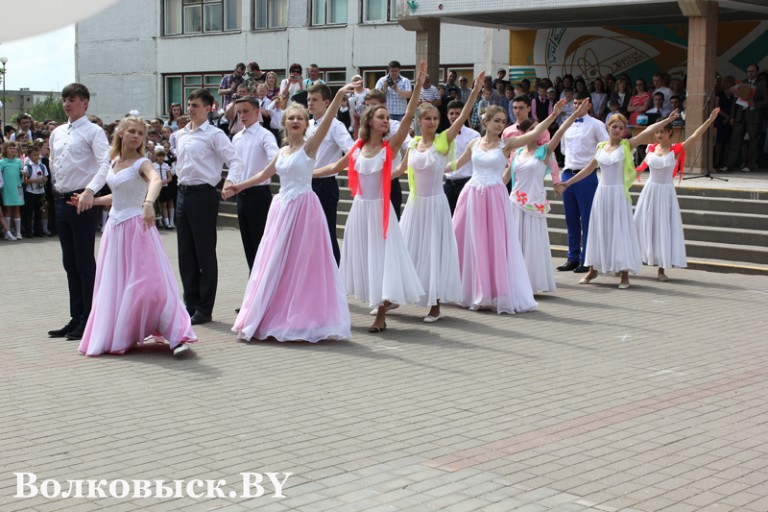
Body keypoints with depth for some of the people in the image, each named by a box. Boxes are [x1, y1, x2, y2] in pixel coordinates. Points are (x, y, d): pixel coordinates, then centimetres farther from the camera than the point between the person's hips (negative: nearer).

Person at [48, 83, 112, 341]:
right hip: (61, 200, 7)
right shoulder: (57, 133, 14)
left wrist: (90, 191, -32)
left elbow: (105, 163, -20)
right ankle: (76, 318, 20)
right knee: (69, 263, 12)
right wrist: (58, 190, 16)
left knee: (85, 262, -3)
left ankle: (89, 320, 4)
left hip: (82, 201, -7)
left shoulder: (93, 131, -7)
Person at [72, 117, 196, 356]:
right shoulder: (115, 162, 11)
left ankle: (176, 336, -10)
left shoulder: (142, 163, -9)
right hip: (115, 227, 7)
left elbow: (156, 180, -33)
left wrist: (148, 203, -51)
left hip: (136, 226, -7)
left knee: (148, 282, -12)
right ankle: (113, 336, 25)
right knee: (113, 286, 12)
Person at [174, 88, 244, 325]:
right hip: (183, 192, 7)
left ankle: (204, 309, 8)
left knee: (205, 253, 0)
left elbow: (235, 161, -15)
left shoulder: (214, 135, -6)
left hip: (203, 194, -7)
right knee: (186, 253, 11)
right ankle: (190, 304, 21)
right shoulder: (180, 135, 14)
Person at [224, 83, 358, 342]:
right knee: (276, 264, 9)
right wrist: (239, 186, 36)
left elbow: (326, 122, -21)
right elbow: (265, 174, 29)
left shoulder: (309, 146, -5)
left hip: (303, 207, -7)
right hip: (282, 207, 7)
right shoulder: (282, 152, 13)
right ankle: (275, 318, 18)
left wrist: (339, 96, -35)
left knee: (303, 264, -3)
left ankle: (303, 318, 4)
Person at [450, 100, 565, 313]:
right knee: (468, 244, 8)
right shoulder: (474, 143, 8)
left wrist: (554, 114, -20)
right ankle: (471, 293, 22)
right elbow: (456, 164, 21)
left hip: (495, 198, -3)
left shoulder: (506, 144, 0)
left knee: (496, 245, -4)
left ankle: (500, 294, 4)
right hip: (472, 197, 3)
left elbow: (535, 133, -11)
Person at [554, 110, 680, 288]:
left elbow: (648, 131, -16)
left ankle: (624, 274, 2)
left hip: (619, 193, -4)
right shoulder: (601, 147, 7)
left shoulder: (626, 146, -3)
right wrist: (567, 183, 15)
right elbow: (589, 169, 15)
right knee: (599, 231, 12)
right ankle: (593, 270, 23)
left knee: (621, 231, -3)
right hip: (602, 192, 4)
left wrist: (668, 120, -27)